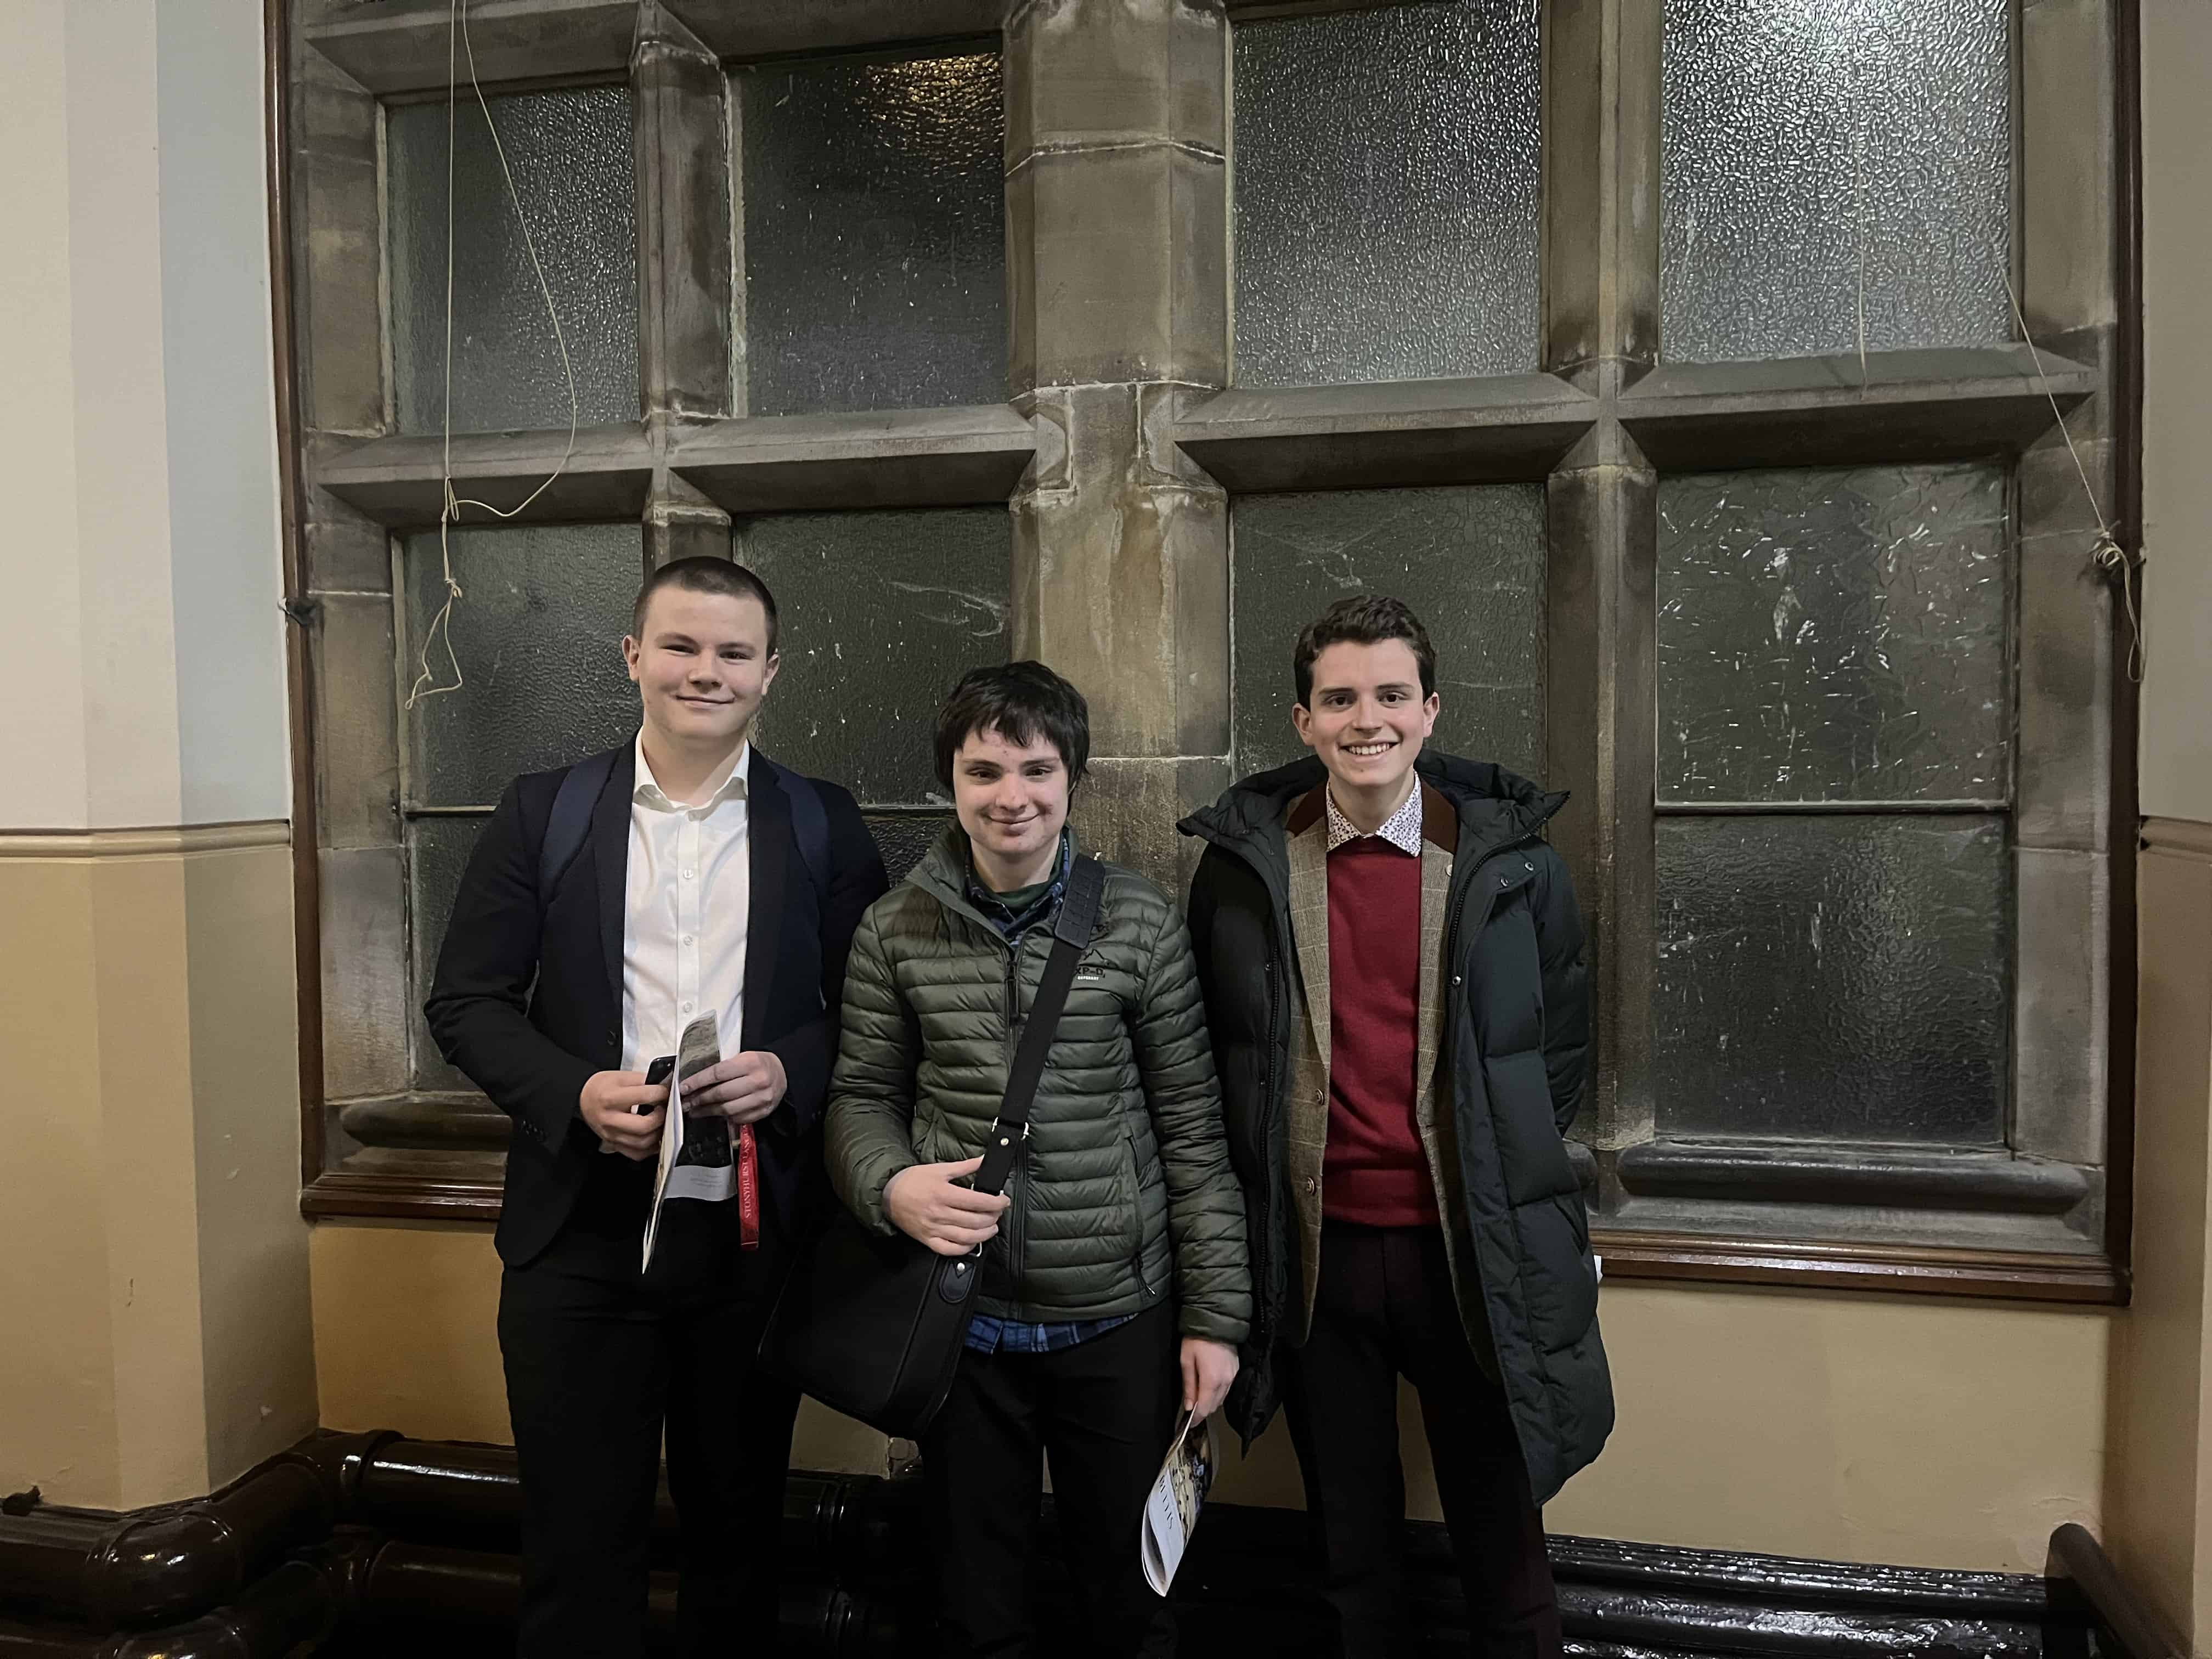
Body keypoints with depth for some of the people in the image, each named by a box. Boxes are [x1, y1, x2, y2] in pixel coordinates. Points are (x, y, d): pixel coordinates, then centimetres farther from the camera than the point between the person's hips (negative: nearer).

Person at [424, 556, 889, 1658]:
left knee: (738, 1529, 18)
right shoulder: (542, 813, 2)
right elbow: (466, 1001, 1)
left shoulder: (824, 827, 1)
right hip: (583, 1227, 0)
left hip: (756, 1231, 1)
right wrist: (576, 1092, -15)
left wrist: (790, 1071, -16)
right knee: (577, 1539, 11)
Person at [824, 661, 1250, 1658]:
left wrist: (1216, 1313, -3)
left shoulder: (1142, 924, -6)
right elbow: (862, 1096, 6)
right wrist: (891, 1185, -16)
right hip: (961, 1314, 1)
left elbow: (1193, 1129, -3)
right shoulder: (895, 931, -3)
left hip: (1120, 1318, 0)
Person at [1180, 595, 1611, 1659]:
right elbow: (1209, 1056, 8)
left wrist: (1508, 1184, 5)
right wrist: (1259, 1200, 5)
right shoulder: (1242, 862, -2)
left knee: (1504, 1557, 13)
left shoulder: (1510, 863, -2)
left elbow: (1562, 1047, 8)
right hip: (1313, 1254, 1)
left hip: (1471, 1253, 0)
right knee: (1351, 1556, 18)